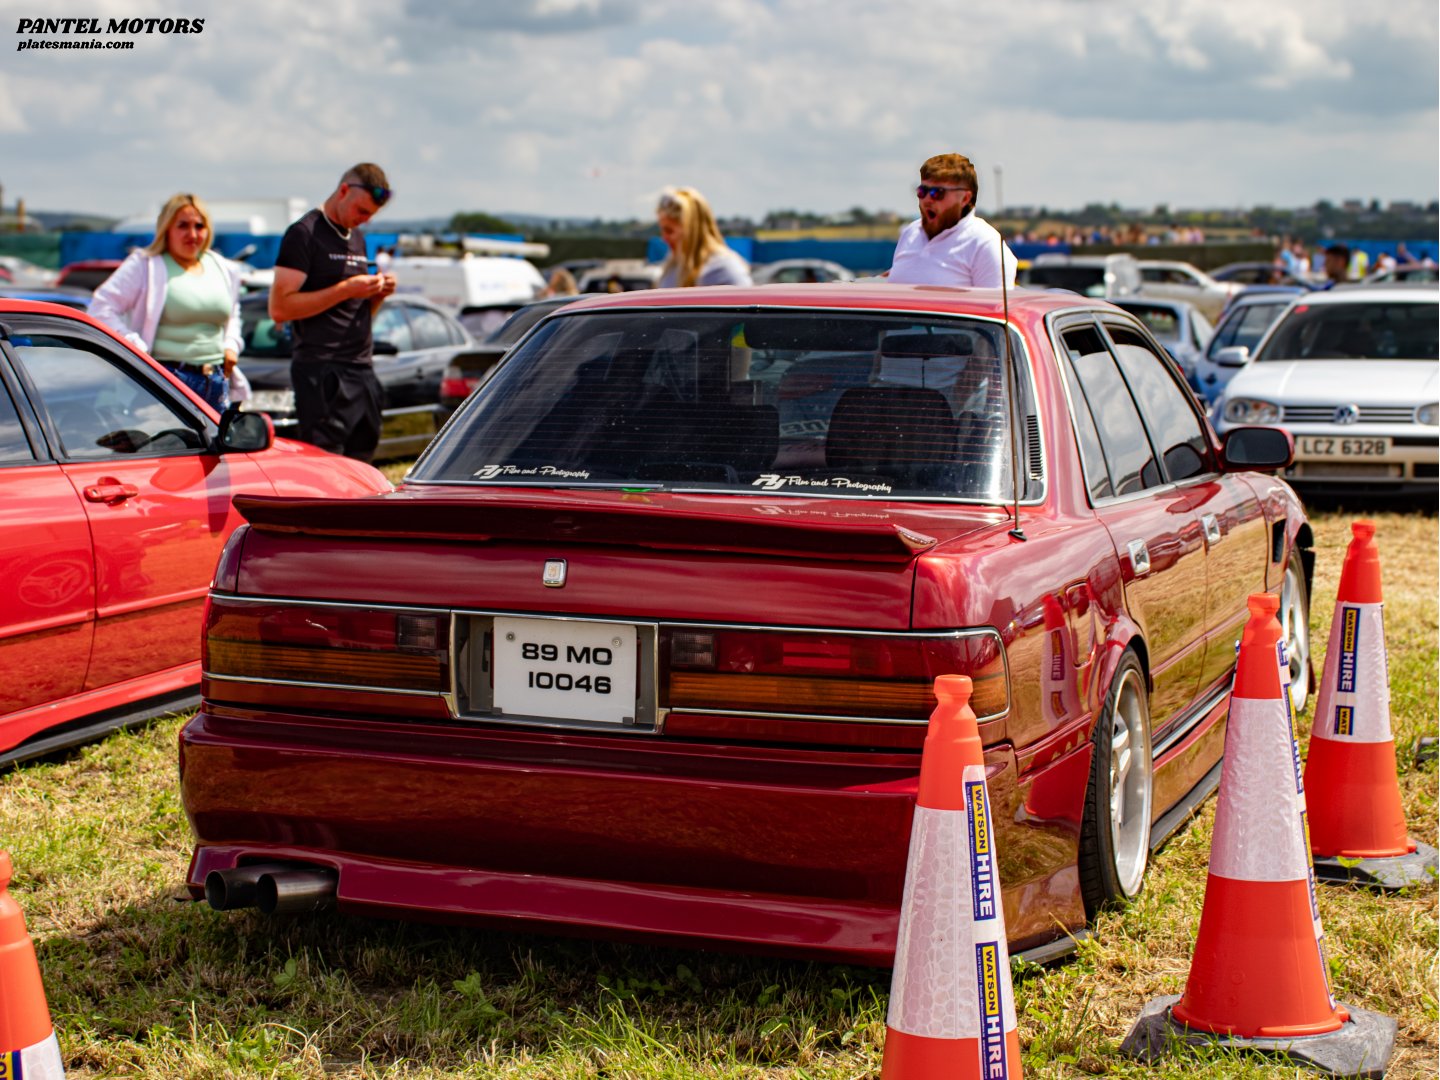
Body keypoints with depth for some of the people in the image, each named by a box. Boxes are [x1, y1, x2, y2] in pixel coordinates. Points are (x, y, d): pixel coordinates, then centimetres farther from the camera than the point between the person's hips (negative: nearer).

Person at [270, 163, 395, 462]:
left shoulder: (357, 238, 20)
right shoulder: (304, 233, -5)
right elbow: (280, 307, -14)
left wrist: (378, 294, 5)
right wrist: (345, 290, -16)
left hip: (362, 371, 8)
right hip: (322, 373, -8)